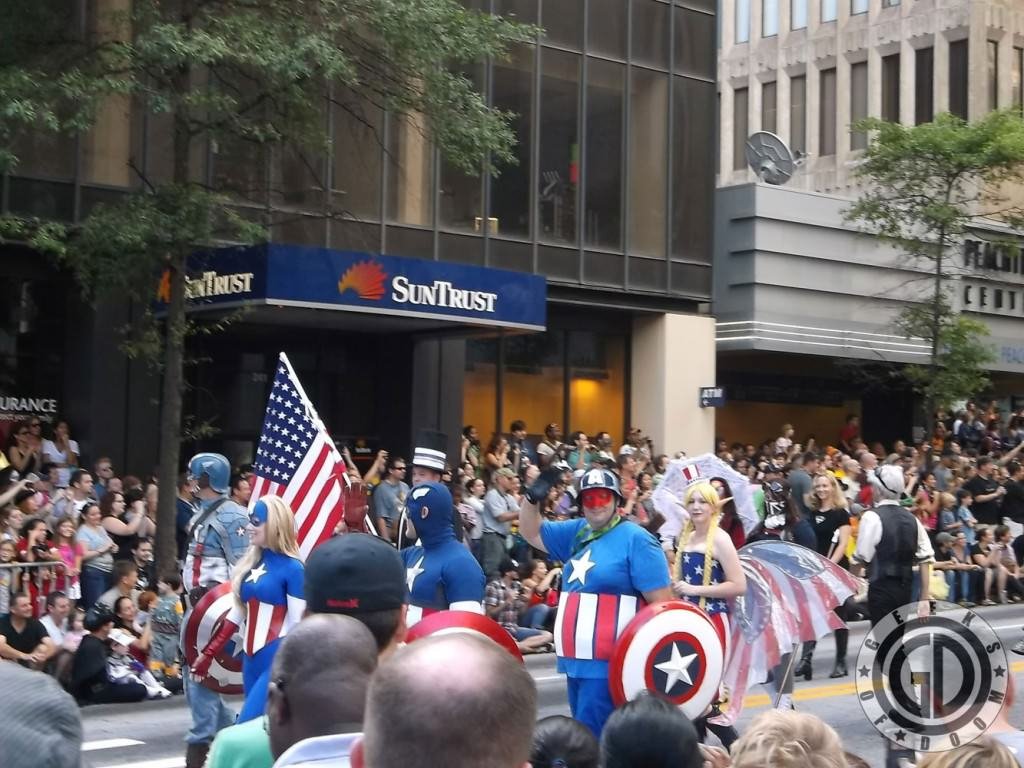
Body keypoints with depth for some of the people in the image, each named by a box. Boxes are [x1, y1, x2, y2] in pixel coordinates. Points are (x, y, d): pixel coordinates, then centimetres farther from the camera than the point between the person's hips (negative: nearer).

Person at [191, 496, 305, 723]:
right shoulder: (251, 564, 11)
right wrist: (208, 653, 20)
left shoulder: (292, 569, -10)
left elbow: (299, 625, -11)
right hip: (251, 658, 8)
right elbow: (238, 613, 19)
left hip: (278, 661, -8)